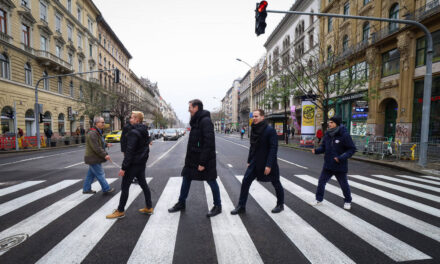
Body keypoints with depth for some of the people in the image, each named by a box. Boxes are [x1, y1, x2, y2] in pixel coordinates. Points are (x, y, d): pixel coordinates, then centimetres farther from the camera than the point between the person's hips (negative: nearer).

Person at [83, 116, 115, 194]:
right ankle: (106, 189, 10)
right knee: (100, 174, 0)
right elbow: (96, 148, -27)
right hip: (93, 158, -10)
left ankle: (86, 189, 29)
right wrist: (105, 155, -26)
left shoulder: (97, 132, 12)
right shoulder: (92, 133, -23)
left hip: (93, 158, 10)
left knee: (91, 174, 18)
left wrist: (106, 144, 25)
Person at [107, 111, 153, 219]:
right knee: (143, 184, 15)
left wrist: (123, 167, -20)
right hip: (142, 163, 9)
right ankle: (149, 207, 23)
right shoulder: (145, 131, 10)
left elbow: (129, 151, -23)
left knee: (124, 187, 4)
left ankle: (120, 211, 17)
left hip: (133, 164, -9)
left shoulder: (133, 132, -19)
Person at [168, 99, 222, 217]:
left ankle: (218, 206, 24)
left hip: (205, 159, -9)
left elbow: (209, 143, -24)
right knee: (186, 179, 15)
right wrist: (189, 157, 15)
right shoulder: (196, 121, 12)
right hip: (193, 158, 9)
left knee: (211, 181, 6)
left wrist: (202, 162, -23)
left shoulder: (206, 121, -18)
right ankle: (181, 203, 33)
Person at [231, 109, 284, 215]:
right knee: (245, 181, 0)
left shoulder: (270, 130, -15)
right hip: (255, 162, 6)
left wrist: (269, 165, -21)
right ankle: (241, 206, 12)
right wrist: (249, 161, 11)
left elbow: (273, 148, -18)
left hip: (268, 163, -6)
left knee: (276, 183, 14)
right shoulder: (254, 129, 4)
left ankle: (280, 204, 37)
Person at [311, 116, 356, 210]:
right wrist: (316, 150, -13)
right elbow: (323, 147, 7)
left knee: (344, 185, 15)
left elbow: (352, 149, -12)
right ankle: (319, 199, 24)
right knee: (321, 182, 7)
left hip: (340, 166, -4)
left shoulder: (344, 135, -16)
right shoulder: (327, 134, -1)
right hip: (328, 165, 4)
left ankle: (347, 201, 39)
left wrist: (342, 157, -24)